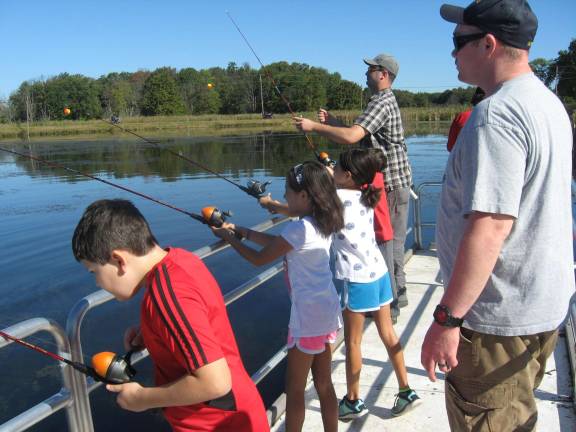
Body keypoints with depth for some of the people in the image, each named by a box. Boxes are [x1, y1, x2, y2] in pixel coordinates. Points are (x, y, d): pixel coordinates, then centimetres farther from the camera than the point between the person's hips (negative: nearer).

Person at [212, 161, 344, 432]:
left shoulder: (299, 229, -20)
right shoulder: (322, 223, 4)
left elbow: (259, 259, -11)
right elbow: (278, 241, 13)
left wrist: (229, 237, 2)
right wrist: (243, 232, 11)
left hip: (308, 314, -8)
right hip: (327, 310, 8)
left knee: (295, 388, 7)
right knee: (324, 383, 18)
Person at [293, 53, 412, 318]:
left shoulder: (382, 102, -17)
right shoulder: (384, 100, 17)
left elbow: (352, 136, -31)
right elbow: (360, 135, 19)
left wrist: (314, 127, -23)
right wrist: (332, 122, 9)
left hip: (392, 184, -10)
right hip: (386, 182, 10)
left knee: (390, 242, -3)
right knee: (387, 241, 16)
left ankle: (391, 304, 8)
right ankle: (395, 295, 29)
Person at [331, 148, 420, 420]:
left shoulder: (338, 199, -16)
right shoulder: (364, 196, 5)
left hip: (358, 280, -8)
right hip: (379, 273, 8)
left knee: (352, 342, 8)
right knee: (388, 334, 17)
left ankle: (353, 402, 23)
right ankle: (406, 392, 27)